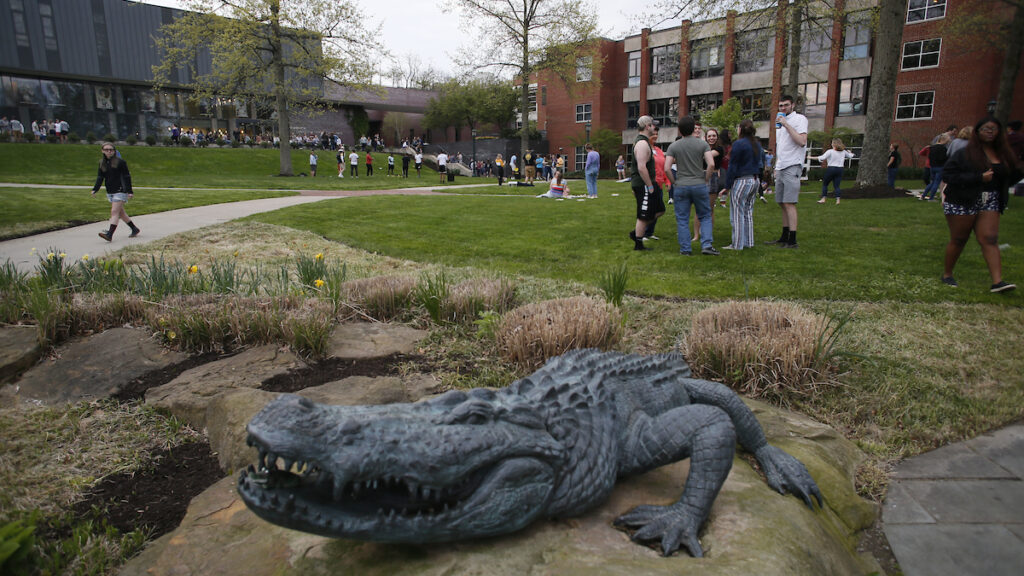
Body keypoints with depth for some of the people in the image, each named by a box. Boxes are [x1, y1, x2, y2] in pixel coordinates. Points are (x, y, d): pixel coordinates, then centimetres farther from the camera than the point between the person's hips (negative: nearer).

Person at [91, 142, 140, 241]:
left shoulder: (120, 162, -7)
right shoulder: (102, 163, 11)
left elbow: (127, 177, -6)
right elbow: (100, 177, 10)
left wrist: (129, 191, -11)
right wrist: (95, 189, -4)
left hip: (120, 191, -7)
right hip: (110, 192, 7)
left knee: (114, 212, -14)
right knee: (121, 212, 12)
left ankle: (109, 234, -20)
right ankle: (135, 229, 24)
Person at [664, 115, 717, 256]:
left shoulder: (673, 146, -1)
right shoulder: (702, 143, -2)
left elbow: (667, 168, -8)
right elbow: (711, 164, -11)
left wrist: (674, 182, 4)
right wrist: (705, 180, 1)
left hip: (680, 186, 0)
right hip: (699, 185, 0)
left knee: (682, 220, 7)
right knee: (705, 216, 12)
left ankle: (685, 249, 9)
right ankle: (706, 245, 2)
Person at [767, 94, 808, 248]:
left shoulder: (799, 119, -4)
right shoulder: (780, 122, 21)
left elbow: (802, 141, -18)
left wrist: (786, 124, -18)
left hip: (792, 166, -8)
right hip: (781, 168, 8)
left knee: (789, 204, -12)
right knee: (782, 204, 10)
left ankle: (792, 240, -12)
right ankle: (784, 237, 17)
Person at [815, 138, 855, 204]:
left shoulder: (830, 151, -10)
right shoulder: (843, 151, 8)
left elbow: (822, 158, -19)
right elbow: (850, 155, 24)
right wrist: (850, 153, 48)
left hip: (831, 169, -4)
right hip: (840, 169, 4)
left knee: (825, 184, 8)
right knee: (837, 185, 6)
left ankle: (823, 199, 4)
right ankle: (838, 199, -4)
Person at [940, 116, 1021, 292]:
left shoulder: (1003, 154, 11)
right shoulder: (965, 153, -8)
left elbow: (1011, 177, 21)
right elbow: (947, 174, -17)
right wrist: (979, 177, -23)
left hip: (990, 203, 5)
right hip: (963, 203, -5)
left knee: (990, 239, -4)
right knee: (958, 240, 4)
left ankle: (997, 281, -12)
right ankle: (947, 275, 20)